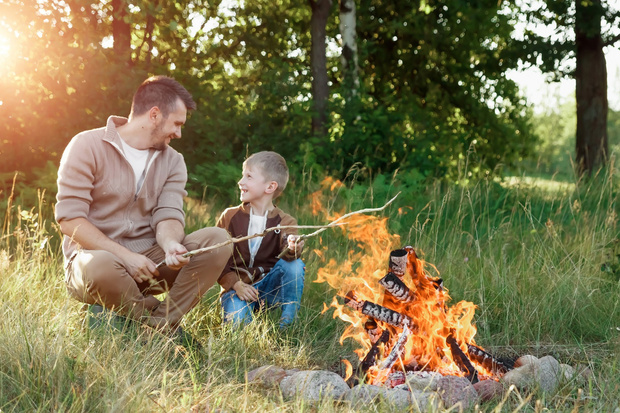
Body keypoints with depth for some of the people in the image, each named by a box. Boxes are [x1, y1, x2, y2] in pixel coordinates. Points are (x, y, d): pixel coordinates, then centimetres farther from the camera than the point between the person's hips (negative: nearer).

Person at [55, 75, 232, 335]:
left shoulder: (172, 161, 10)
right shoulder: (87, 146, -6)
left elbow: (168, 216, -4)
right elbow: (69, 219, -14)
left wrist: (170, 243, -29)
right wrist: (125, 256, -22)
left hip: (148, 260, 5)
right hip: (97, 256, -4)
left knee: (218, 240, -18)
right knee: (100, 267, -41)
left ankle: (163, 324, -20)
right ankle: (155, 317, -13)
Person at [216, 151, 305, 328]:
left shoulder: (284, 222, -2)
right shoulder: (230, 216, 1)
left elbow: (286, 250, -22)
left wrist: (292, 249, -48)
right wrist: (236, 285, -15)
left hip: (269, 286, 1)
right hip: (237, 286, 0)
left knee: (295, 265, -27)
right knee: (236, 323, -30)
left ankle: (288, 323, -17)